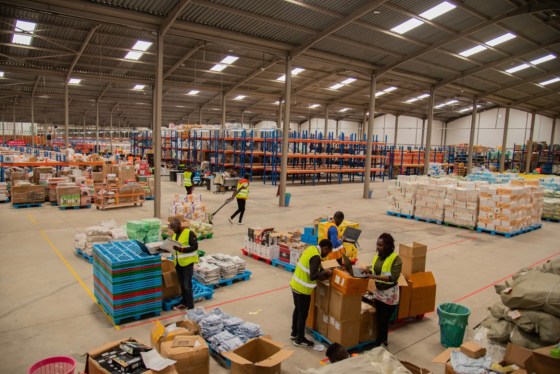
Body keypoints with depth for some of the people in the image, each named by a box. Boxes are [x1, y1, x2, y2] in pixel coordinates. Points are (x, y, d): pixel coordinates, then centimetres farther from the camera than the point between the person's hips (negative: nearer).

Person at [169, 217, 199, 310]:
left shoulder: (189, 233, -13)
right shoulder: (174, 235, 11)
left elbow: (195, 247, -18)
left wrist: (181, 249, -26)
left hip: (187, 262, -7)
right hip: (178, 263, 7)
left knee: (187, 285, -2)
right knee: (182, 284, 15)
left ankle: (190, 305, 7)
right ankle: (184, 302, 27)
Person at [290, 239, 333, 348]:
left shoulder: (311, 248, 3)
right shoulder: (316, 257, -25)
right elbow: (313, 276, -31)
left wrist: (321, 270, 7)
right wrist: (325, 272, -17)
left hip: (295, 284, 9)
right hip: (303, 289, -9)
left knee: (297, 310, 23)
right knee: (303, 314, 8)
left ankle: (294, 333, 38)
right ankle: (300, 339, 22)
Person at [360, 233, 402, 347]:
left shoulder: (396, 259, -20)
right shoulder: (378, 256, 0)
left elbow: (393, 277, -27)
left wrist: (375, 277, -33)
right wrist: (368, 270, -8)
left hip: (389, 294, -7)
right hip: (378, 291, 7)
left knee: (384, 320, 3)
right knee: (379, 318, 18)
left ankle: (378, 343, 17)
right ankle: (383, 339, 37)